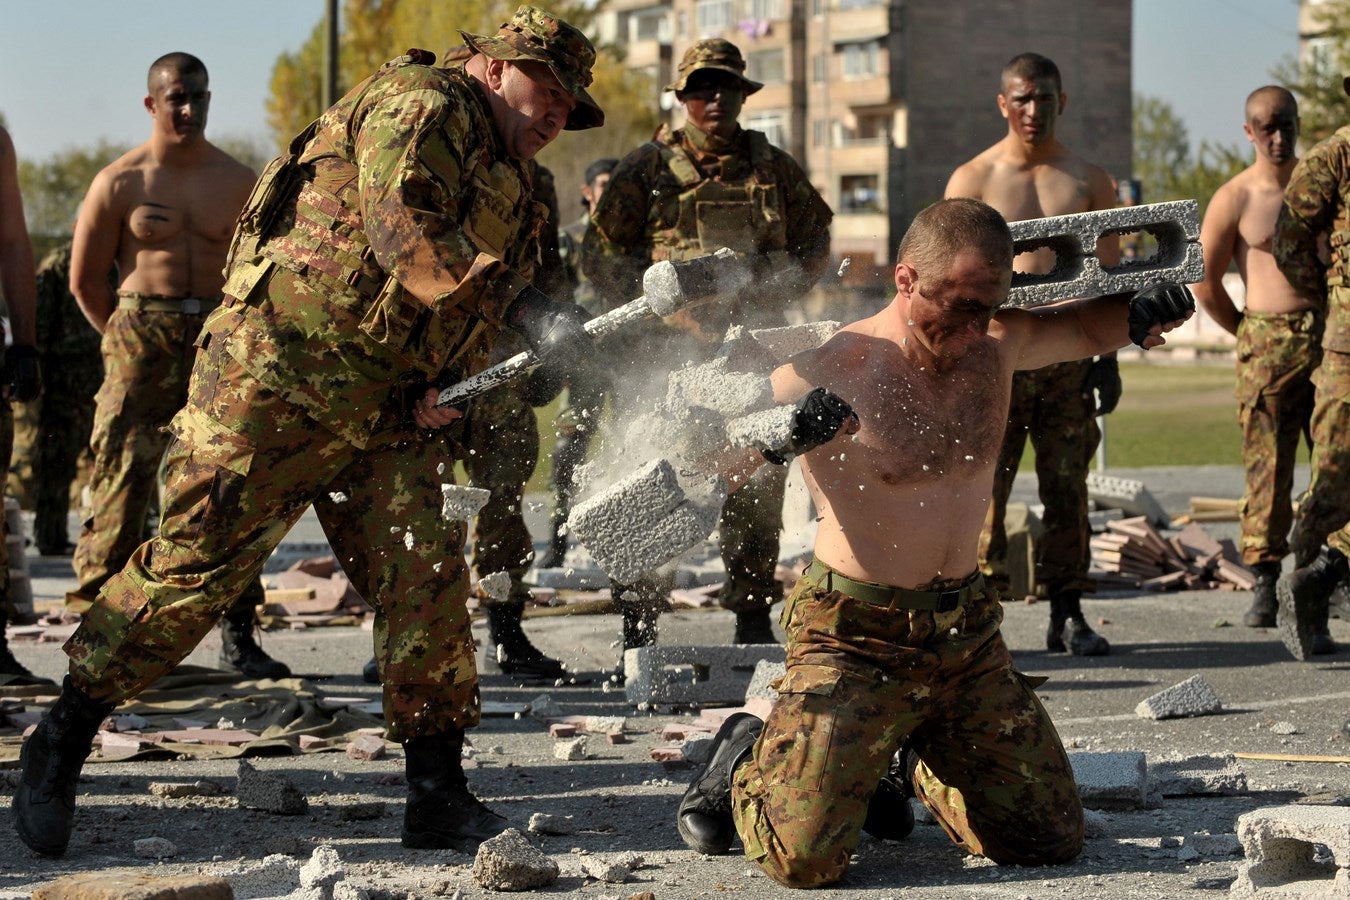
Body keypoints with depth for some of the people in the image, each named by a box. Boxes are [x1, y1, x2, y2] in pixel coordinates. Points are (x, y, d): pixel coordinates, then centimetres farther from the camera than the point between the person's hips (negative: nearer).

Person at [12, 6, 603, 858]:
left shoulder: (509, 192, 21)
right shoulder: (422, 107, -7)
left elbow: (461, 323, 17)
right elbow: (404, 236, -23)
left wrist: (440, 390, -4)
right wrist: (524, 303, -24)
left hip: (389, 412, 9)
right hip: (278, 375, -9)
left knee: (427, 580, -1)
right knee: (195, 560, -7)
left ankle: (439, 796, 5)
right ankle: (64, 741, 6)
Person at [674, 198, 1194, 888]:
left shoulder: (999, 342, 1)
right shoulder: (836, 370, -17)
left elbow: (1085, 325, 21)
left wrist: (1140, 314, -3)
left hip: (967, 628, 6)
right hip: (858, 638, -6)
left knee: (1052, 842, 9)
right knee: (806, 861, -18)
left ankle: (908, 765, 34)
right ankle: (748, 761, 17)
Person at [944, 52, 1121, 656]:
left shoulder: (1090, 181, 12)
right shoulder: (973, 180, 5)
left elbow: (1110, 277, 13)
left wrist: (1108, 359, 6)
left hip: (1068, 355, 2)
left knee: (1067, 488, 4)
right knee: (984, 485, -6)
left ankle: (1066, 613, 10)